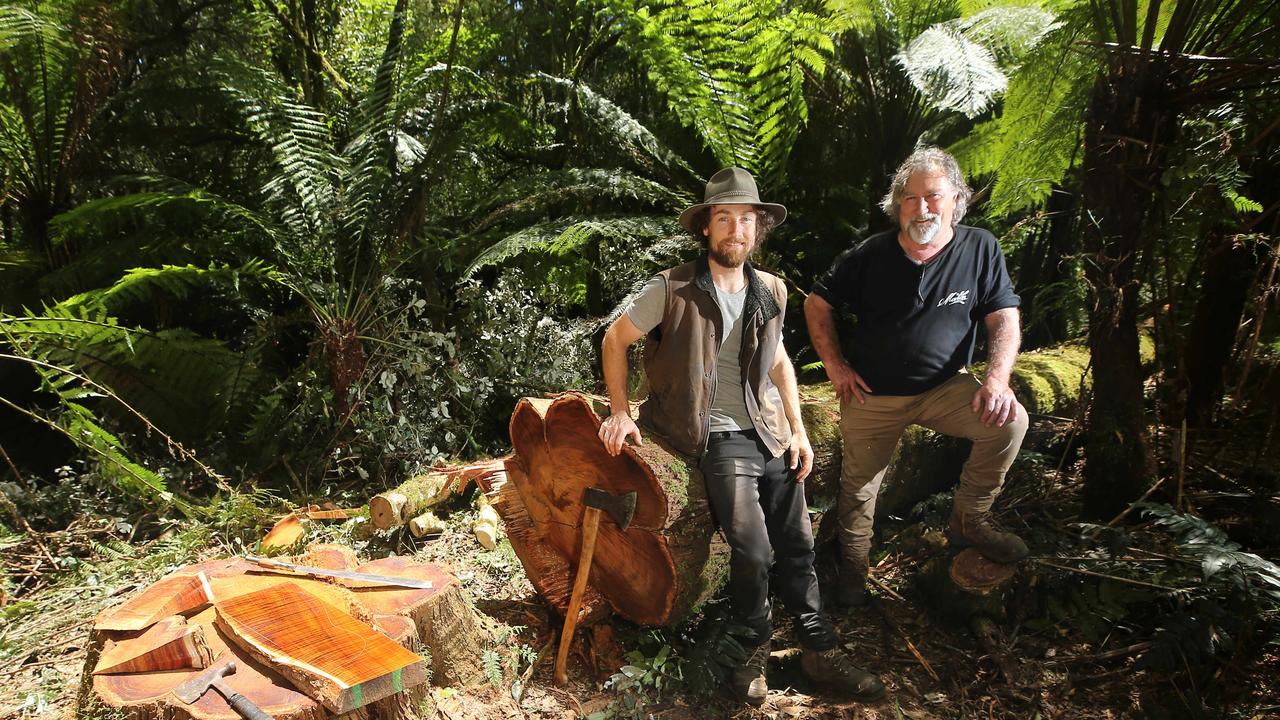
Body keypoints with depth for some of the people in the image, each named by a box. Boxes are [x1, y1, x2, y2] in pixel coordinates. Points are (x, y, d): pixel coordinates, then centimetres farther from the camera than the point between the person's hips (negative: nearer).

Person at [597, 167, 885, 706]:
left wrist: (798, 429, 11)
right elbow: (615, 341, 1)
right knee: (753, 549, -16)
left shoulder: (770, 291, 6)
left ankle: (820, 650, 23)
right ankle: (752, 648, 11)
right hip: (720, 438, -5)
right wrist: (620, 412, -5)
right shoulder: (672, 290, -10)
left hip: (771, 433, 5)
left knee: (797, 544, 7)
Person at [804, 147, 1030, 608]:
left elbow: (1004, 319, -7)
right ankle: (853, 570, 34)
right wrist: (834, 365, -6)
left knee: (1010, 421, -24)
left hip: (945, 386, 0)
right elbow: (817, 303, 2)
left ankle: (968, 522, -2)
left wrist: (997, 378, -24)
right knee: (859, 487, 7)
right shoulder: (871, 255, -8)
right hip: (872, 395, 0)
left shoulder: (980, 249, -7)